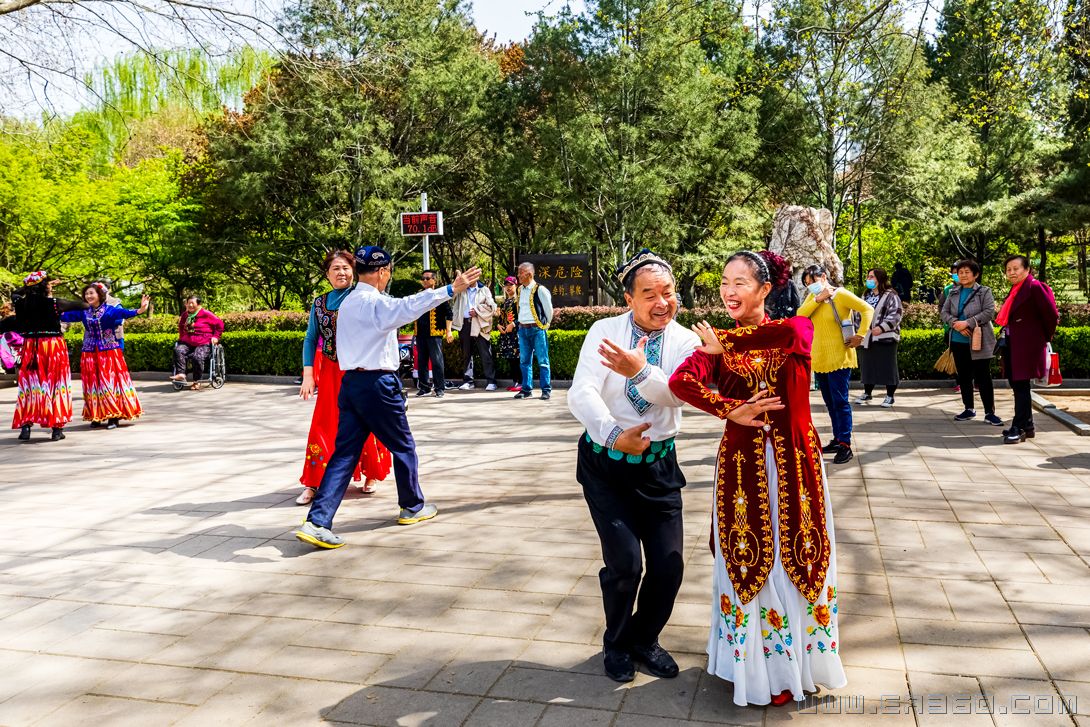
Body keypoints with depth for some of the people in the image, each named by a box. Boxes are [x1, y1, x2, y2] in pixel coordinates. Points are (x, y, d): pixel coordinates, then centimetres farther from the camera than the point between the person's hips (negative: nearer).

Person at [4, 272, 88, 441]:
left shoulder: (22, 304, -1)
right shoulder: (54, 303, -10)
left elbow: (15, 295, 23)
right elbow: (77, 305, 8)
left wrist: (30, 287, 26)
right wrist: (87, 305, 29)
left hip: (31, 347, 3)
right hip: (53, 346, -3)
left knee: (29, 385, 10)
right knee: (55, 384, 4)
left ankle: (25, 426, 5)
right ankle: (57, 428, 6)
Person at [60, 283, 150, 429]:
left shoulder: (110, 309, -7)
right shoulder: (83, 311, 6)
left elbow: (123, 312, -23)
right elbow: (66, 315, 4)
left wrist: (139, 310, -41)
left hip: (109, 352, -4)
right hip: (90, 353, 4)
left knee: (110, 382, -3)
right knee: (93, 383, 6)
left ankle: (114, 416, 1)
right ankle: (96, 416, 14)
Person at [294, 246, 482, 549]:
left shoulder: (347, 303, 14)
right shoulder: (374, 302, -15)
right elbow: (408, 307, -34)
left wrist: (390, 339, 36)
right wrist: (451, 289, -40)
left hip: (350, 382, 8)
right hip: (377, 384, -8)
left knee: (344, 453, 4)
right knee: (403, 447, 12)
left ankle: (317, 522, -5)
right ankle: (413, 507, 28)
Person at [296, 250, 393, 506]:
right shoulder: (319, 303, 7)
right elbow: (310, 340, 8)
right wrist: (308, 375, 1)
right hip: (331, 373, 3)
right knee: (325, 426, 3)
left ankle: (371, 475, 23)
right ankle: (313, 483, 10)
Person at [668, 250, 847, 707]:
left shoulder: (798, 328, -2)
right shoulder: (717, 345, 1)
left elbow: (784, 334, -28)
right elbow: (681, 382, -17)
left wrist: (724, 344, -17)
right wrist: (730, 411, -24)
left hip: (794, 459, 0)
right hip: (743, 463, 0)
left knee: (798, 558, 11)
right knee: (750, 563, 7)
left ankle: (803, 660, 32)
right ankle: (760, 668, 26)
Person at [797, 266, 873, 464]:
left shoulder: (841, 294, -8)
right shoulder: (812, 297, 10)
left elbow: (867, 310, -11)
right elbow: (800, 315, -5)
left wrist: (859, 335, -17)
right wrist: (818, 299, -13)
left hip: (838, 358, -7)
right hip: (819, 359, 7)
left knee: (840, 401, -8)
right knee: (829, 402, 13)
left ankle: (845, 445, -5)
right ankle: (838, 439, 23)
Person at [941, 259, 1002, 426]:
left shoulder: (984, 292, -2)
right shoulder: (953, 293, 10)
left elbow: (989, 312, -14)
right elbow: (944, 312, 4)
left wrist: (967, 322, -21)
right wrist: (956, 324, -14)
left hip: (979, 342, -5)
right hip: (958, 342, 5)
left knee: (983, 378, -4)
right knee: (964, 377, 12)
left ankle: (989, 412, 3)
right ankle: (968, 409, 23)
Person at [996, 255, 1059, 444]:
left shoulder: (1035, 287, -12)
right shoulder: (1016, 290, 15)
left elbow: (1051, 314, -14)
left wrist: (1046, 337, -4)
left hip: (1026, 345, -9)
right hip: (1012, 344, 9)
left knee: (1021, 385, -6)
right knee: (1017, 385, 13)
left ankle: (1019, 428, -2)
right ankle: (1027, 425, 23)